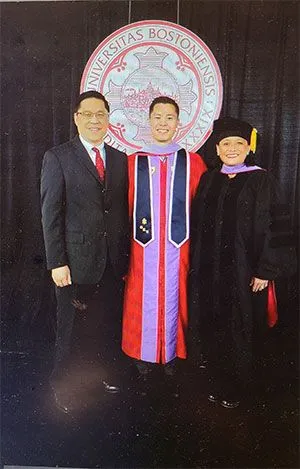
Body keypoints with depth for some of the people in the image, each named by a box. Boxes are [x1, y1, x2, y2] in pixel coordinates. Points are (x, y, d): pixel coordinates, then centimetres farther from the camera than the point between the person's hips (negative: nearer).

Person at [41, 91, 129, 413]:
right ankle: (62, 383, 34)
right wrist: (56, 262, -11)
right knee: (71, 326, 11)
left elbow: (124, 211, 10)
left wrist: (126, 255, 9)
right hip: (76, 261, -4)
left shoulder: (120, 159, 9)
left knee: (111, 323, 15)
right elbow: (51, 214, -8)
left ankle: (108, 373, 38)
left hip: (113, 261, 4)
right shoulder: (57, 157, -4)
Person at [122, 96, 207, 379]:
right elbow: (124, 209, 5)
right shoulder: (133, 162, 4)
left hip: (178, 247, 0)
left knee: (173, 300, 11)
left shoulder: (193, 162, 3)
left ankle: (171, 354, 32)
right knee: (143, 301, 9)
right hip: (143, 246, 0)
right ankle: (144, 354, 30)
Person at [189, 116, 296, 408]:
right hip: (210, 269, 4)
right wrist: (196, 263, 6)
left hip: (243, 269, -4)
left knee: (240, 329, 7)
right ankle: (218, 382, 32)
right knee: (212, 327, 12)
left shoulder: (259, 180, -4)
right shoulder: (208, 180, 7)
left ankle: (236, 389, 29)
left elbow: (267, 227, -7)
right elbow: (197, 224, 9)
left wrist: (264, 271, -11)